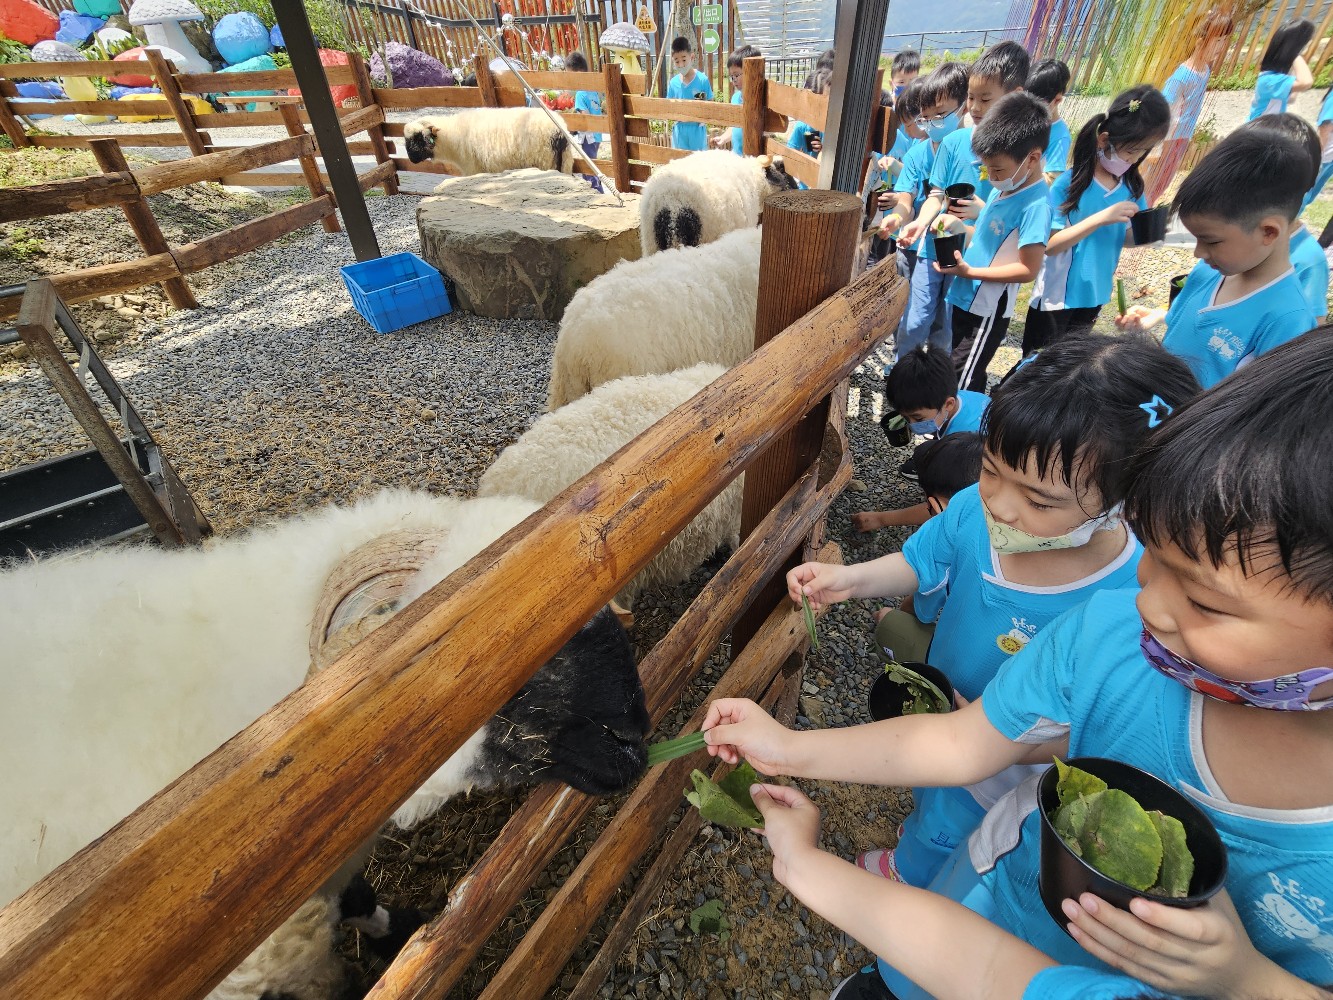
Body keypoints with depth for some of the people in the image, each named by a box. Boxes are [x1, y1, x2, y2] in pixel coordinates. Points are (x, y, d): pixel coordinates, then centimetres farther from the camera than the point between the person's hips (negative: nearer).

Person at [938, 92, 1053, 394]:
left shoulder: (1035, 205, -20)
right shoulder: (1005, 188, 6)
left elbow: (1028, 269, -22)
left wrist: (969, 271, -23)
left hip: (988, 311, -9)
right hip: (966, 300, 9)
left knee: (960, 386, -2)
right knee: (964, 375, 21)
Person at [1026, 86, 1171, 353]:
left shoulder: (1131, 186, 0)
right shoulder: (1069, 184, -18)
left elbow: (1123, 237, 8)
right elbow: (1049, 245, -22)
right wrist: (1100, 218, -31)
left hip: (1095, 294, 6)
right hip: (1057, 295, -6)